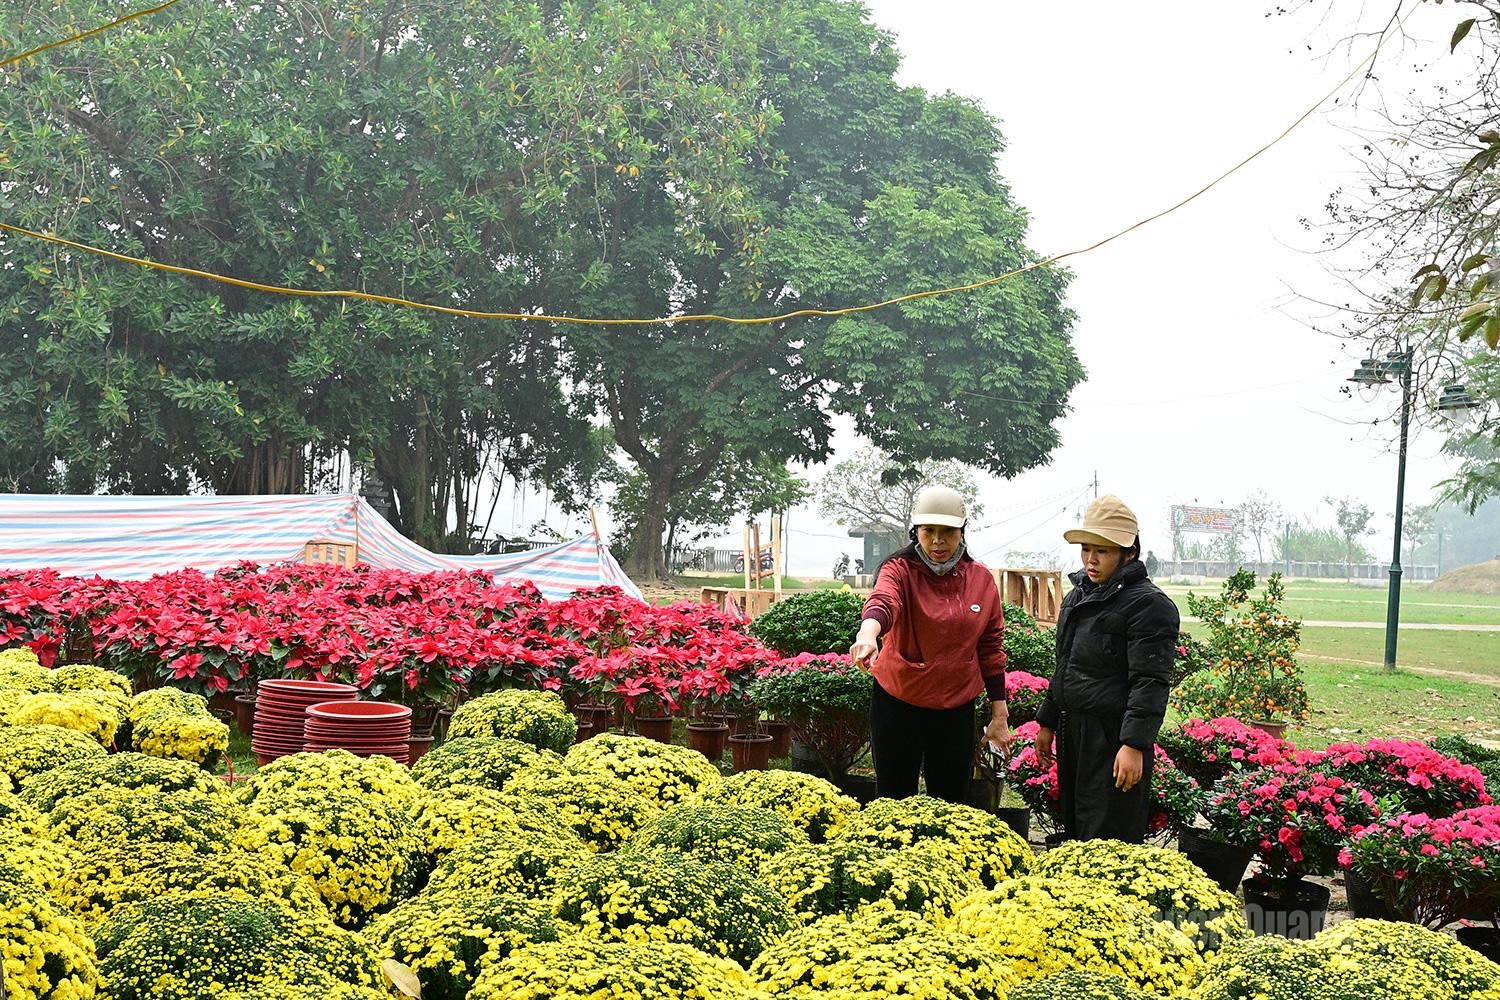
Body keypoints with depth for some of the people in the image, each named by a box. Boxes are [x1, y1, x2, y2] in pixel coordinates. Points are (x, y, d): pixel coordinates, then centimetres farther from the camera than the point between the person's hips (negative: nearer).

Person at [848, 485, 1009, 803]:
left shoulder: (981, 578, 1)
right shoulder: (901, 570, -8)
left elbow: (991, 649, 6)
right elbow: (882, 602, -31)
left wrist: (999, 715, 5)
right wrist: (867, 635, -54)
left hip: (957, 708, 2)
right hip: (898, 703, -2)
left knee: (951, 803, 9)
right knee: (895, 801, 6)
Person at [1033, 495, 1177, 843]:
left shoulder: (1149, 604, -13)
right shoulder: (1078, 596, 15)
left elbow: (1150, 682, -18)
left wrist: (1134, 745, -24)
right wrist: (1047, 722, 22)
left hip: (1115, 736, -9)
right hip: (1072, 732, 9)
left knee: (1106, 841, -6)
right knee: (1074, 831, 15)